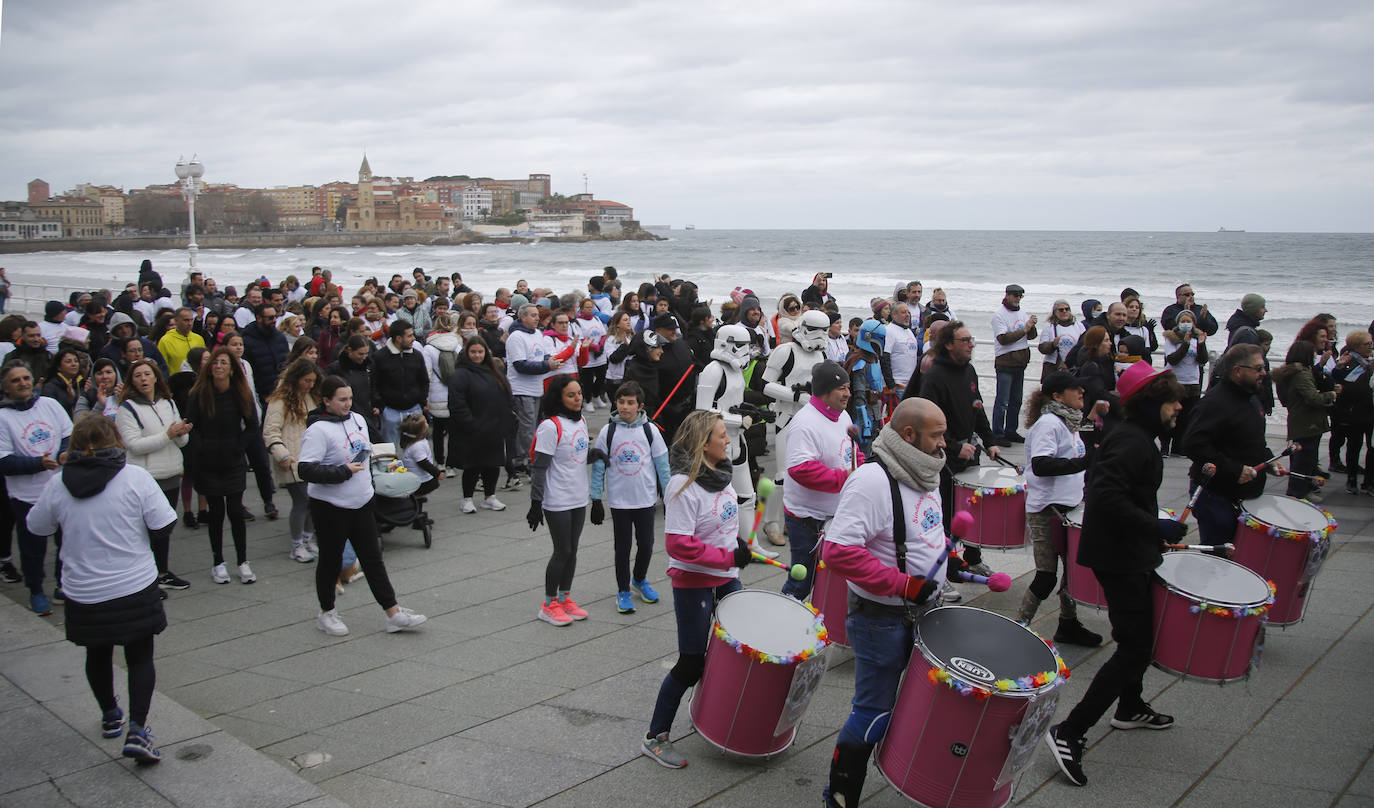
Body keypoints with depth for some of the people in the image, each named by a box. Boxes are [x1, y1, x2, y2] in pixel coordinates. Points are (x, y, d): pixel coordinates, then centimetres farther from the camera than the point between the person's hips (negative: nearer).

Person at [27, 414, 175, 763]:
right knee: (140, 658, 10)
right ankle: (137, 729, -3)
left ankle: (110, 717, 41)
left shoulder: (57, 485, -6)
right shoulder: (135, 477, -13)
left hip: (84, 594, 3)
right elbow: (164, 527, -12)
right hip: (135, 589, -2)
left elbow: (36, 526, 10)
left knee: (98, 655, 23)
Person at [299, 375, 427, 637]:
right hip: (330, 507, -7)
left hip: (361, 503, 7)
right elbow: (305, 469, -24)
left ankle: (394, 613, 10)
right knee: (331, 561, 8)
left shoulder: (357, 419, 7)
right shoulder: (318, 430, -17)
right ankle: (327, 613, 26)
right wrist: (343, 472, -24)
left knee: (373, 559, 8)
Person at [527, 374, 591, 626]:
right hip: (557, 501, -7)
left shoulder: (581, 421, 7)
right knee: (562, 551, 0)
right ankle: (549, 605, 15)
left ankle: (565, 598, 28)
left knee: (572, 550, 14)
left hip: (579, 499, 7)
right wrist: (536, 503, -18)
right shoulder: (551, 426, -17)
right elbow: (539, 468, -17)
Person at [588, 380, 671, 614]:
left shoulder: (650, 430, -3)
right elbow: (598, 467, 0)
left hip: (646, 499, 1)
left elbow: (662, 464, 3)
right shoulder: (607, 432, -4)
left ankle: (640, 579, 35)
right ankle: (623, 591, 21)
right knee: (622, 546, 6)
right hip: (618, 500, -1)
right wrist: (596, 500, 0)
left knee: (646, 544, 8)